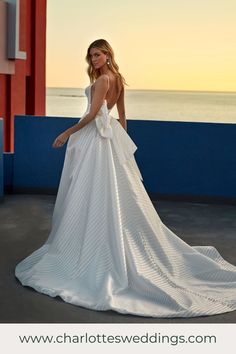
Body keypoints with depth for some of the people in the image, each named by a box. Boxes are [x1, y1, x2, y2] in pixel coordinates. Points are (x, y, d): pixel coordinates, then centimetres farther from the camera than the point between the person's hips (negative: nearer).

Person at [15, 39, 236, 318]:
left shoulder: (103, 79, -13)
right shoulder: (118, 80, 13)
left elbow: (92, 114, -18)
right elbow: (122, 116, 17)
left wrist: (67, 133, -13)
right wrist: (121, 138, 23)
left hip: (95, 138, -9)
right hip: (111, 136, 9)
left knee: (91, 196, -4)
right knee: (118, 194, 11)